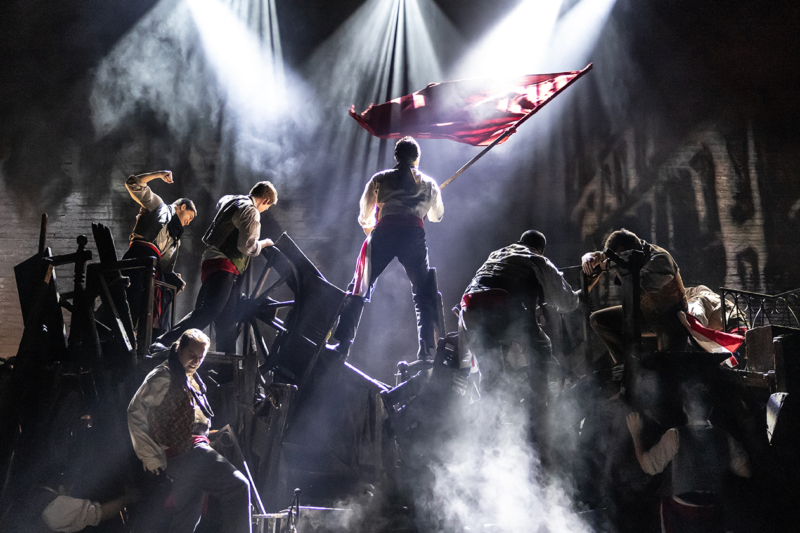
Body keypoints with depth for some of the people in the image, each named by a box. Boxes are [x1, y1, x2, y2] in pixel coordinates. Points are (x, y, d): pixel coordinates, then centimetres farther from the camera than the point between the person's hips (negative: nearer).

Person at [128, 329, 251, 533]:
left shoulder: (192, 380, 21)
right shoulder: (164, 377, -8)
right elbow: (136, 412, -13)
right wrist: (151, 456, -13)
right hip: (183, 453, -9)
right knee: (238, 486, -16)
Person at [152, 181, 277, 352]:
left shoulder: (228, 200, 22)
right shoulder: (251, 212, -6)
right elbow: (247, 246, -15)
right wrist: (263, 243, 4)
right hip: (222, 267, -11)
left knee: (228, 319, 9)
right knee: (209, 311, -25)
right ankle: (162, 344, -35)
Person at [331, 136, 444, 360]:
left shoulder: (380, 179, 19)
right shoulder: (429, 184, 23)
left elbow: (364, 217, 20)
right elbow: (436, 216, 37)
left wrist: (368, 228, 42)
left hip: (384, 231, 0)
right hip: (414, 234, 1)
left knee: (359, 289, 6)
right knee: (423, 293, 9)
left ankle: (342, 344, -2)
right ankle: (427, 351, -2)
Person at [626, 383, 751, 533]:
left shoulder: (675, 437, -16)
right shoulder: (724, 437, -5)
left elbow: (648, 465, -11)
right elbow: (745, 471, 2)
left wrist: (636, 434, 1)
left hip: (680, 513, -3)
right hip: (712, 516, 3)